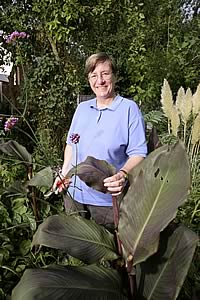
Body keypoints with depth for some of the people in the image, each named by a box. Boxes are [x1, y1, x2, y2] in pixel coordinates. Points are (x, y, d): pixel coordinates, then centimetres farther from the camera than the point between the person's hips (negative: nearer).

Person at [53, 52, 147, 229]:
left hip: (108, 200, -5)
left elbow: (138, 153, -14)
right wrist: (64, 172, 5)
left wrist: (123, 175, -31)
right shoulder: (82, 108, 7)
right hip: (74, 195, 5)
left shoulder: (129, 109, -10)